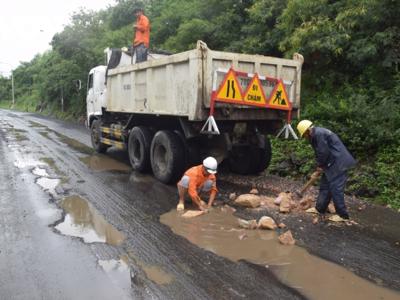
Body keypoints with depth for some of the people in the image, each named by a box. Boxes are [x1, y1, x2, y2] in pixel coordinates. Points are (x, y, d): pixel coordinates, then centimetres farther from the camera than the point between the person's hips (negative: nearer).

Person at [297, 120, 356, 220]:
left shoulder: (319, 133, -17)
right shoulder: (315, 135, 16)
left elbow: (324, 152, -18)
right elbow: (320, 153, 19)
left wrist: (320, 166, -2)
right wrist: (319, 169, 14)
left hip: (338, 163, -11)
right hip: (332, 164, 11)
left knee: (335, 189, -7)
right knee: (325, 185, 15)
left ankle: (343, 215, 1)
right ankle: (319, 209, 25)